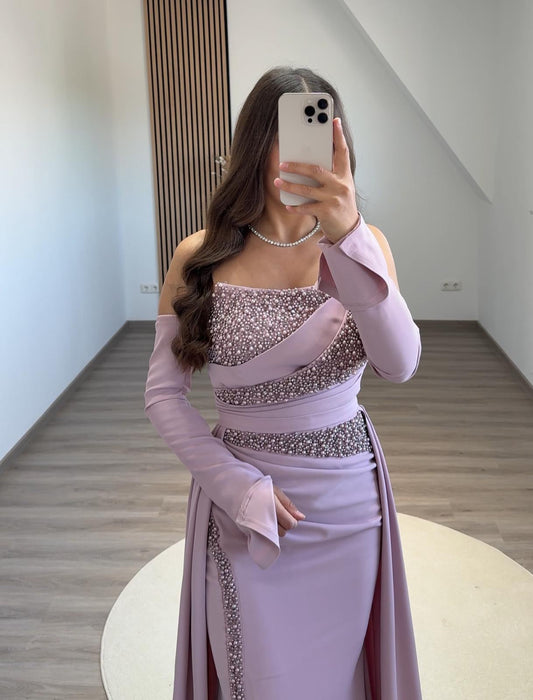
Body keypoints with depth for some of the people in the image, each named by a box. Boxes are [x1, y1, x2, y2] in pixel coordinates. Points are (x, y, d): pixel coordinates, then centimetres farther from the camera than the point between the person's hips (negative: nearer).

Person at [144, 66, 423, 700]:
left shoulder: (363, 243, -7)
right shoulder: (198, 258, -8)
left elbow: (399, 364, -24)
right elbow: (162, 394, -5)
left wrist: (347, 237, -37)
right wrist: (241, 490, -12)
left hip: (348, 499, 2)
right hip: (241, 498, -1)